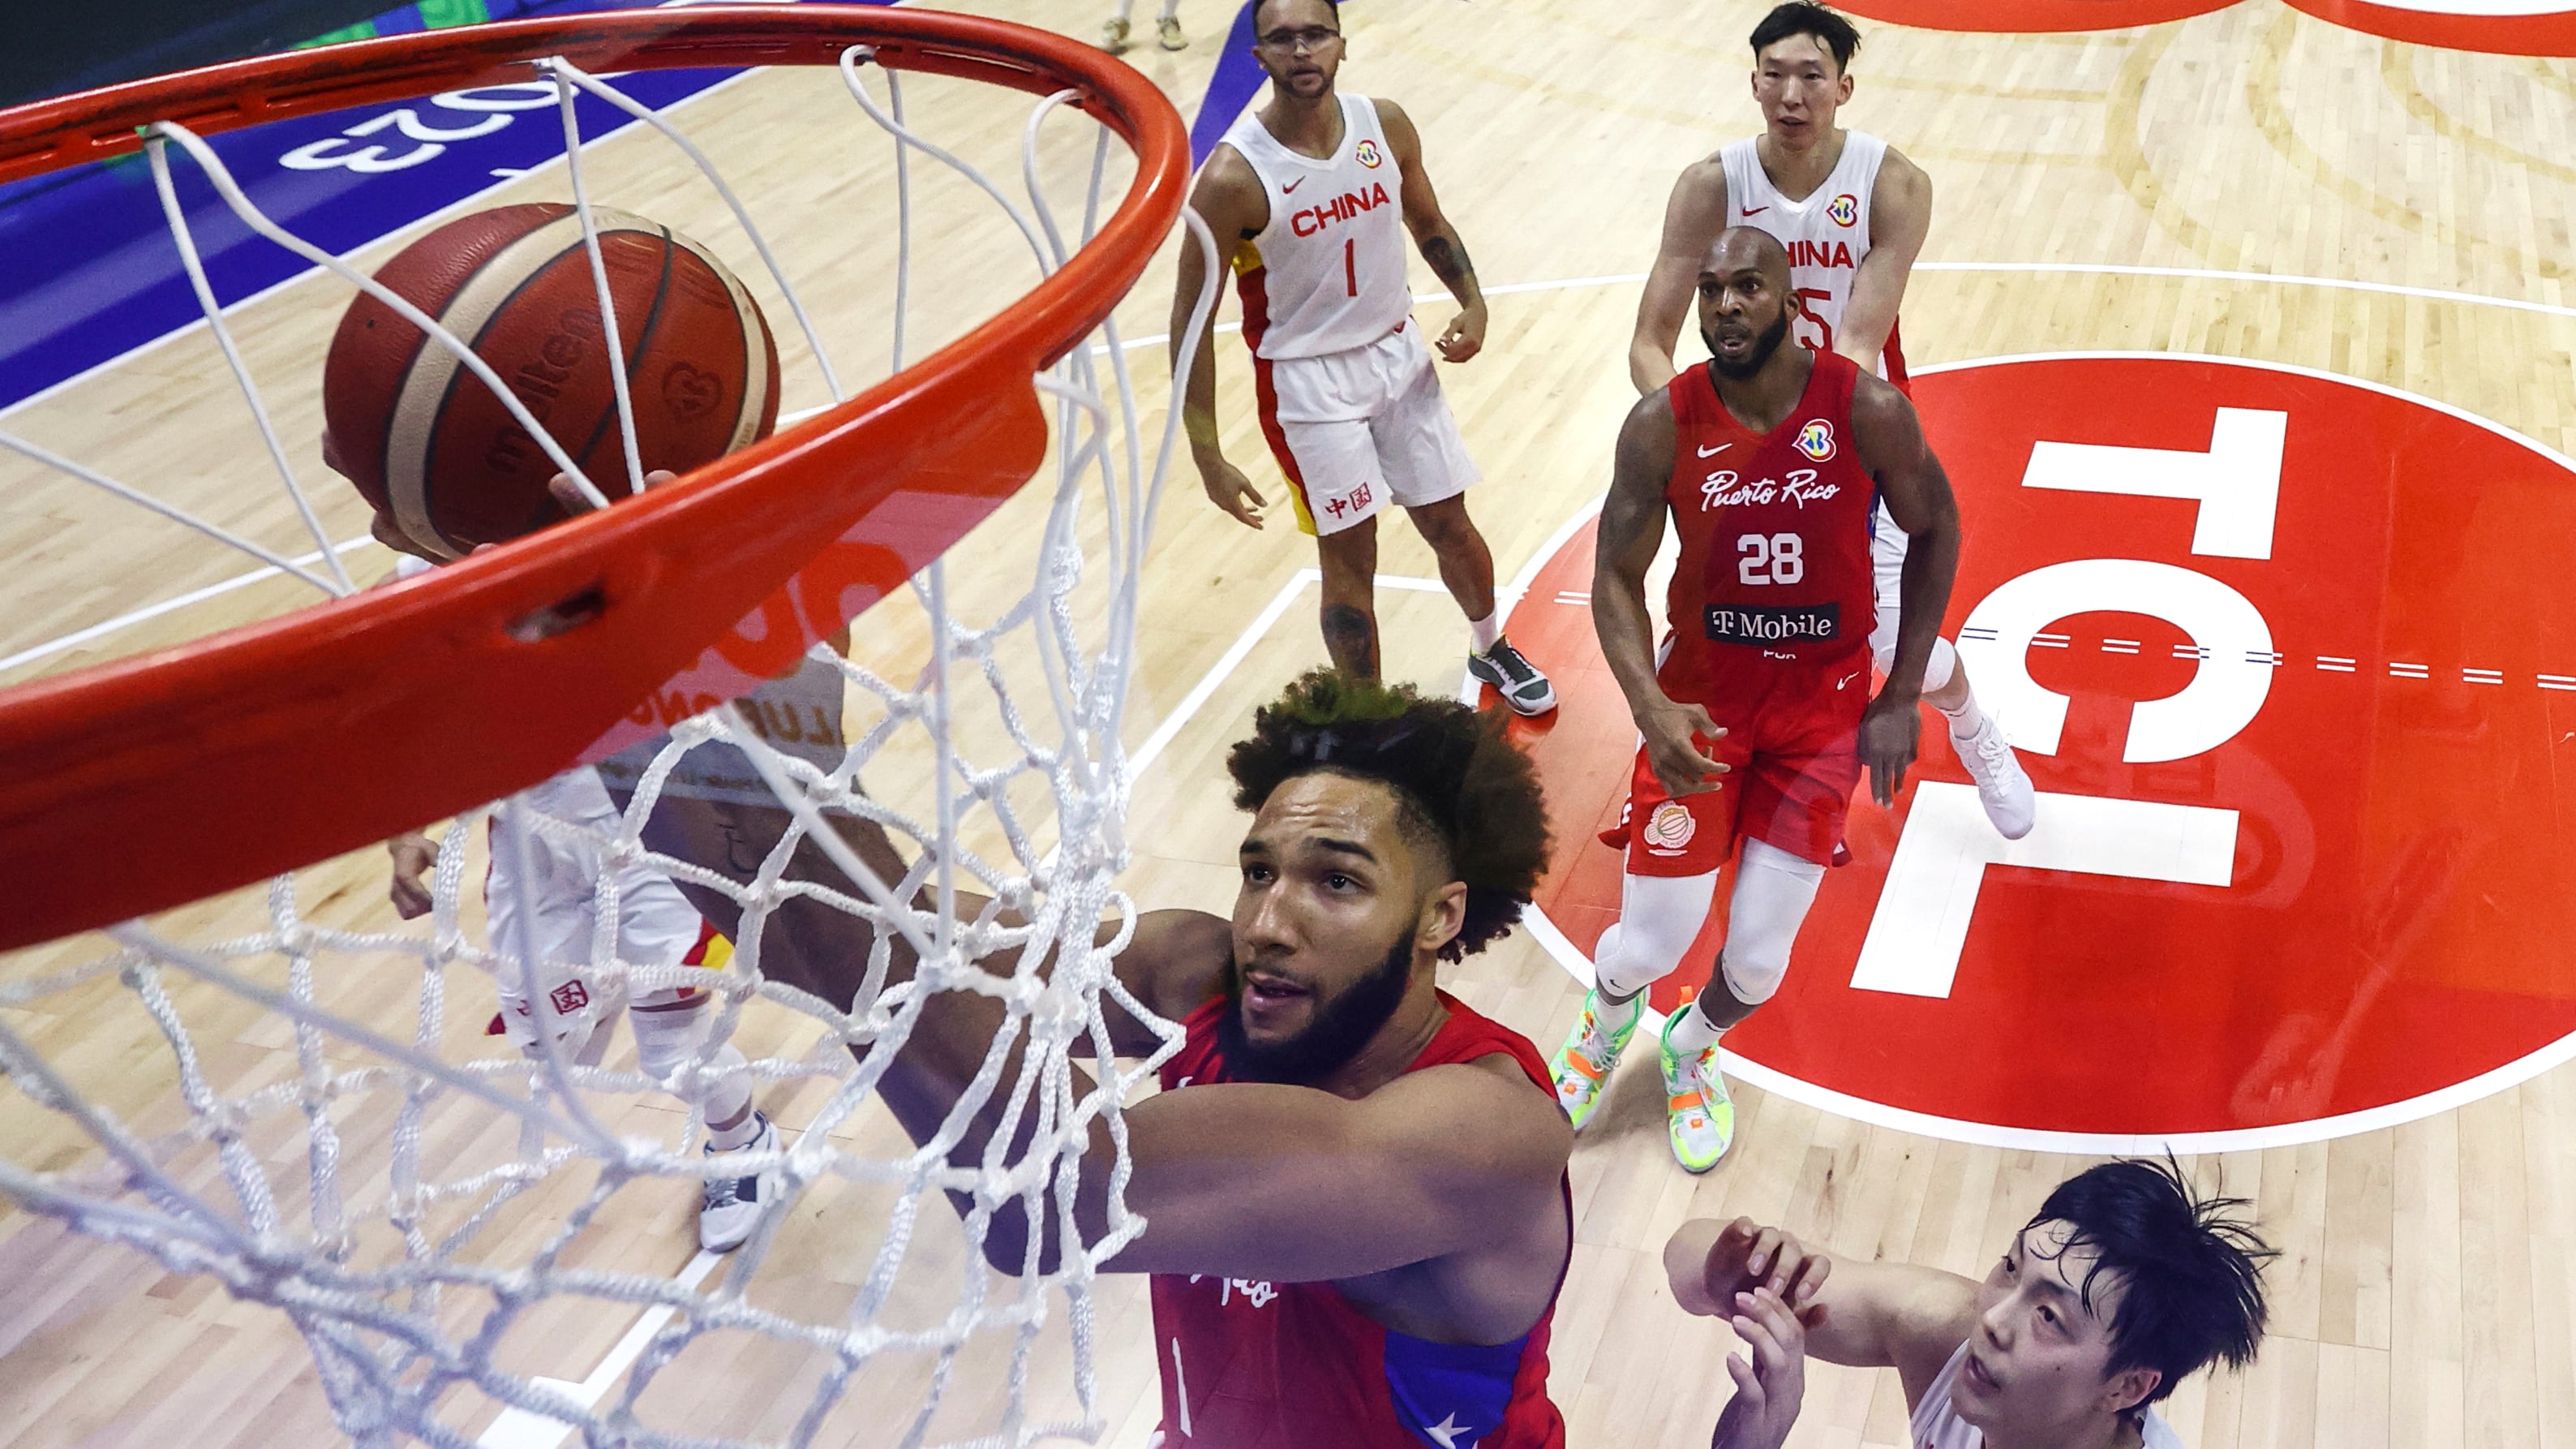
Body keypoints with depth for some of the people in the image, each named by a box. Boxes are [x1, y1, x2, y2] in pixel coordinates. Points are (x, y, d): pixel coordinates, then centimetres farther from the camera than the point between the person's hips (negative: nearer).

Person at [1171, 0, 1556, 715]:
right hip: (1308, 381, -5)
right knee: (1349, 557, 2)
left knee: (1449, 524, 17)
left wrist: (1471, 302, -5)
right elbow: (1192, 317, -16)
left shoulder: (1385, 125, -7)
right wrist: (1208, 458, -17)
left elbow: (1428, 223, 13)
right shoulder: (1234, 177, -22)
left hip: (1399, 353, 5)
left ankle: (1492, 650, 45)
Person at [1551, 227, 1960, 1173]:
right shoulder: (1663, 425, -15)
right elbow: (1615, 579, -8)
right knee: (1649, 946, 1)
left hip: (1823, 707, 0)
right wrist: (1651, 710, -25)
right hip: (1701, 702, 0)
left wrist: (1901, 699, -3)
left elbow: (1935, 531, 0)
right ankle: (1606, 1022, 41)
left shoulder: (1866, 411, -16)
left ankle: (1692, 1050, 39)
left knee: (1759, 961, 1)